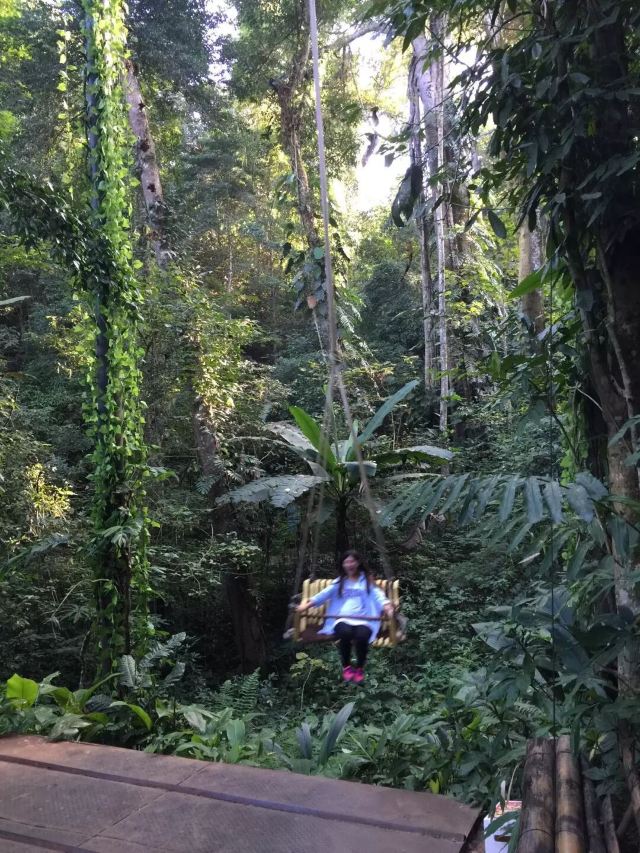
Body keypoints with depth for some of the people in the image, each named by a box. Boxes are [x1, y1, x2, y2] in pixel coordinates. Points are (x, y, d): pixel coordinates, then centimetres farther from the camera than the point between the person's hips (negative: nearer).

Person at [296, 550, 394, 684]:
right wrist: (307, 604, -9)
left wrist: (387, 606, -24)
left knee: (362, 635, -34)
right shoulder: (339, 581, 20)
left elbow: (378, 595, -2)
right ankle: (346, 667, -9)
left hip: (363, 620, -1)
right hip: (342, 618, 1)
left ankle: (360, 668, -6)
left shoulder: (367, 580, 15)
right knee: (345, 632, -35)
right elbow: (325, 594, 7)